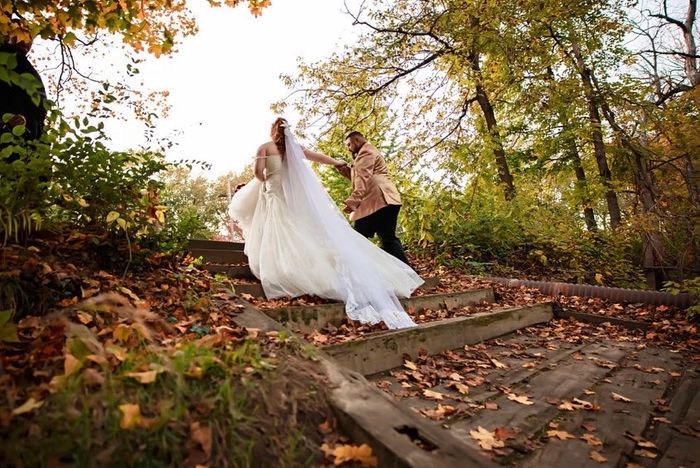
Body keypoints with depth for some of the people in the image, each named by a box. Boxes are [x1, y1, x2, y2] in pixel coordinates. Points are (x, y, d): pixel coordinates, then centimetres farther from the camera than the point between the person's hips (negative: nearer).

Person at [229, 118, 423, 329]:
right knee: (313, 235, 1)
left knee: (282, 242, -6)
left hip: (275, 198, -3)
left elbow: (258, 171, -7)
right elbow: (319, 157, 24)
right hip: (298, 198, 4)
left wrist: (265, 182, 15)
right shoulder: (294, 148, 16)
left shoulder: (265, 147, 6)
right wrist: (338, 162, 41)